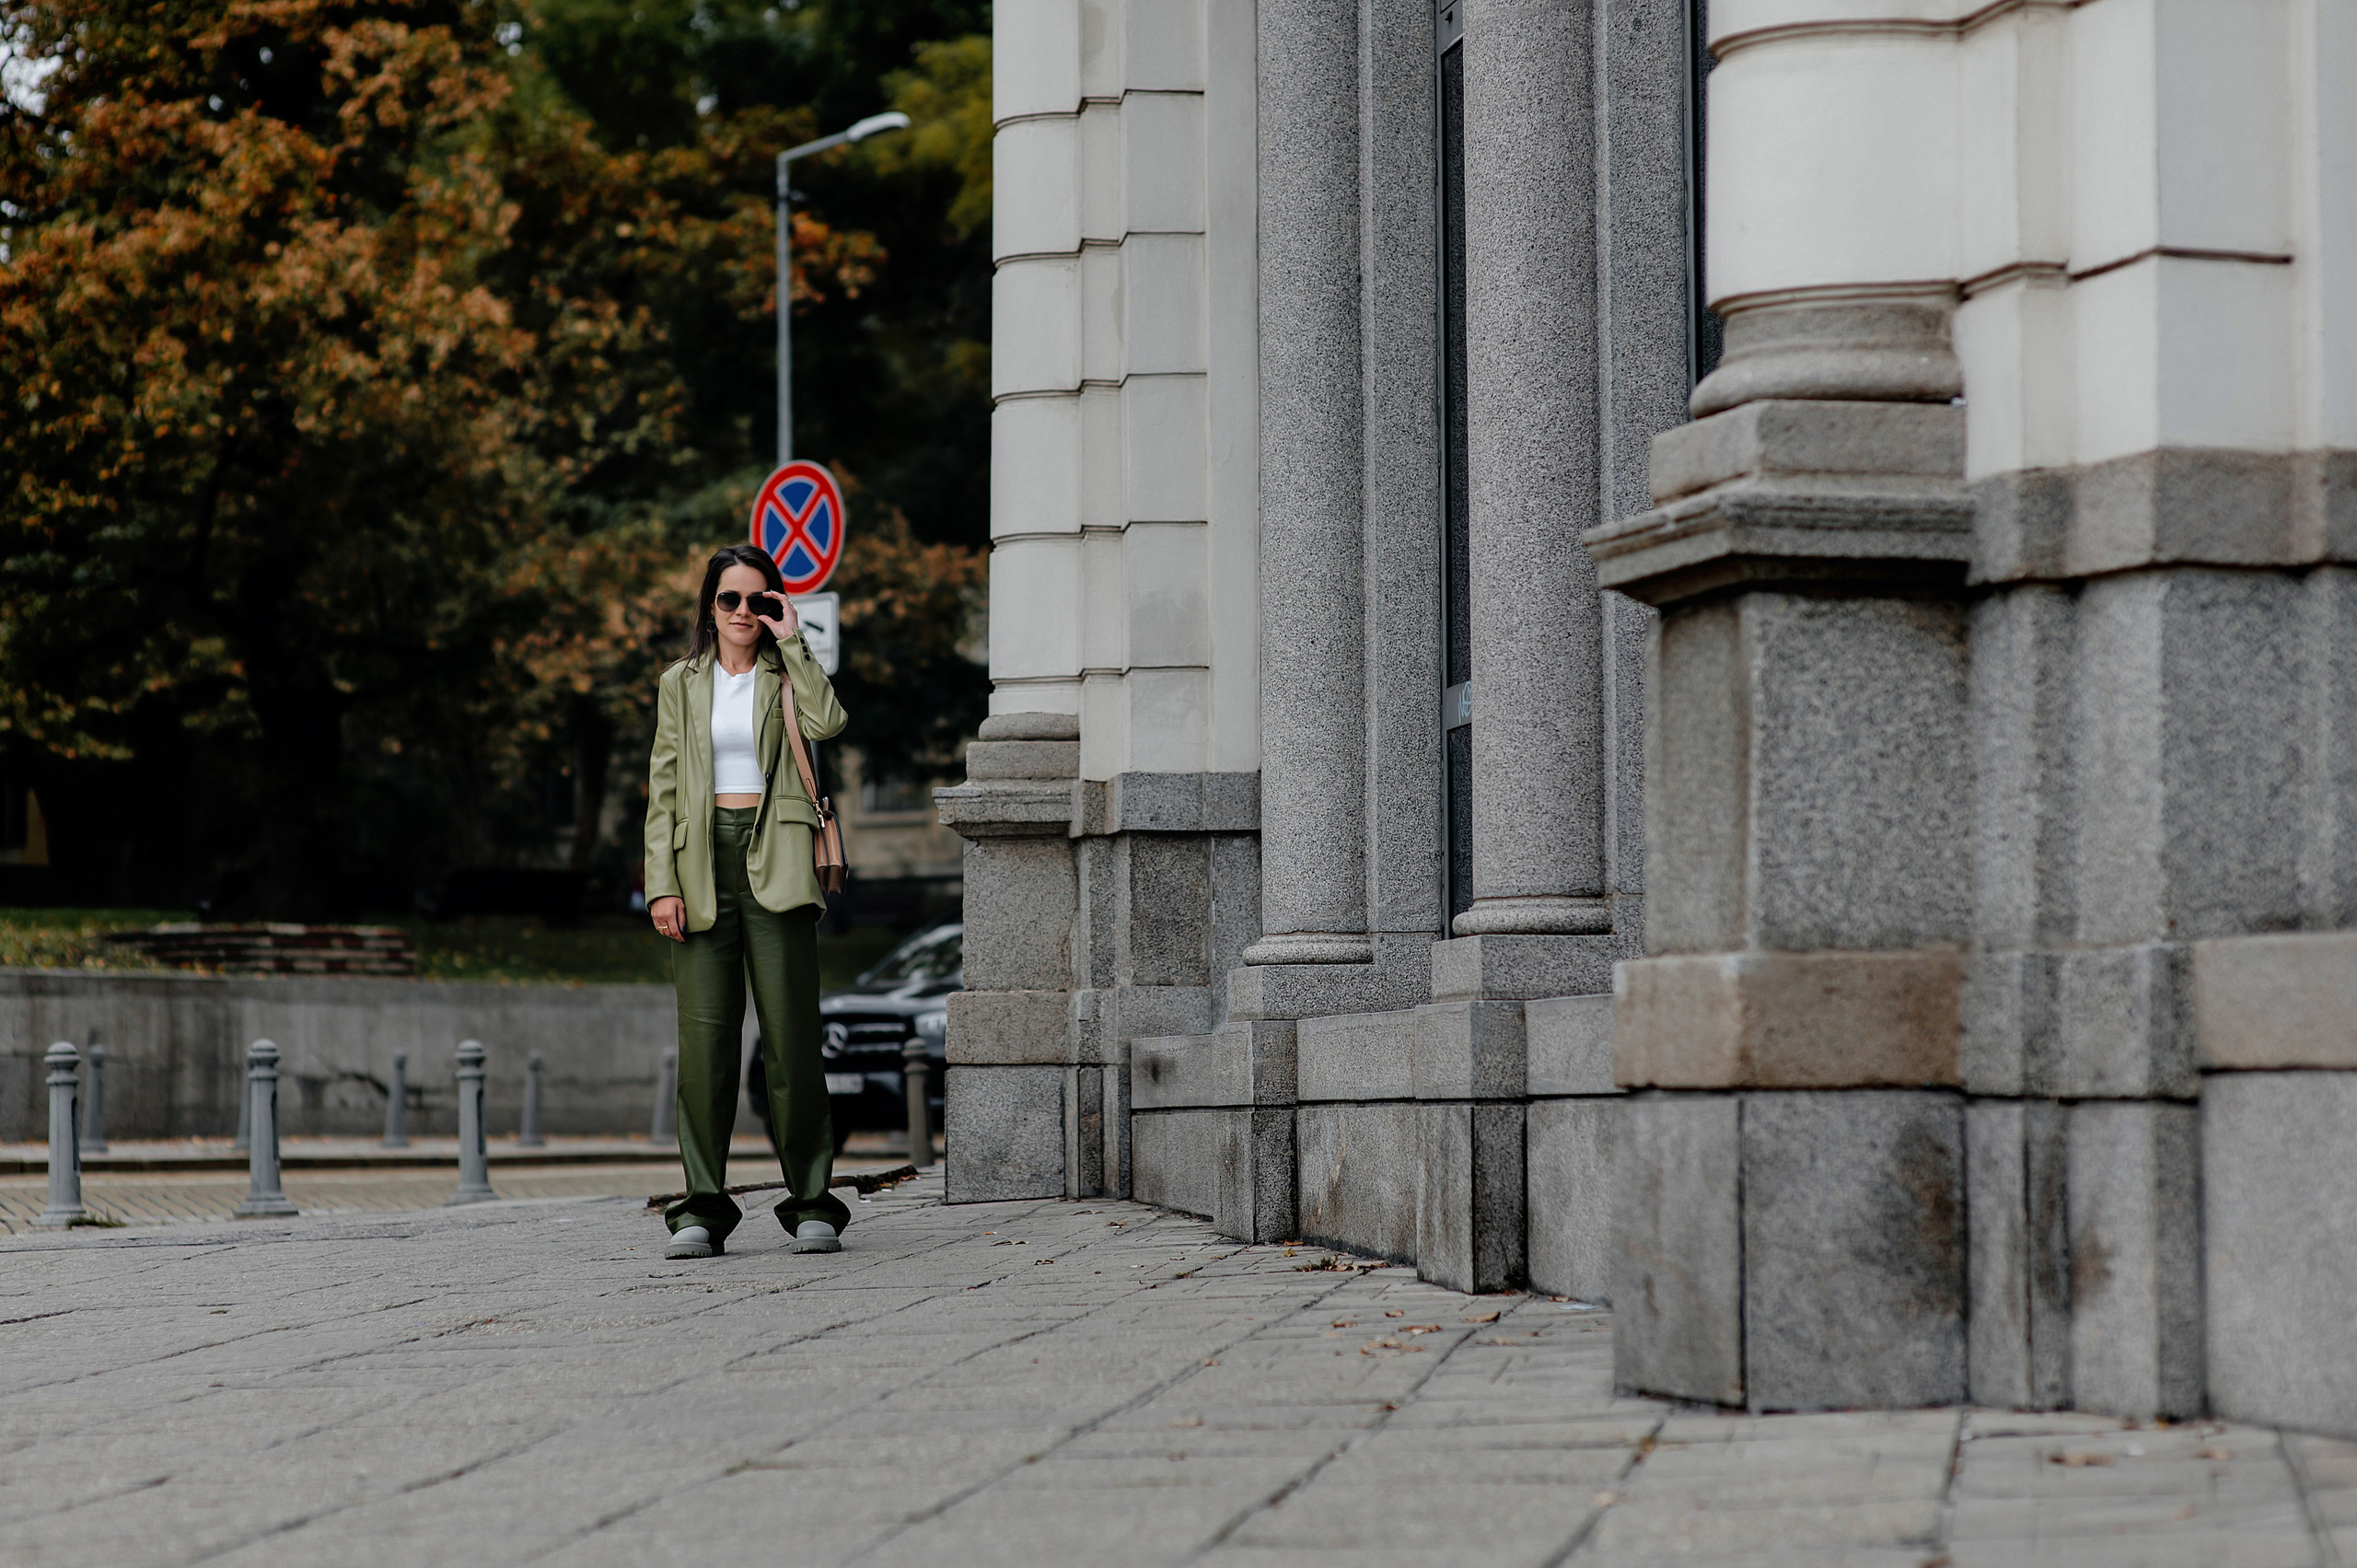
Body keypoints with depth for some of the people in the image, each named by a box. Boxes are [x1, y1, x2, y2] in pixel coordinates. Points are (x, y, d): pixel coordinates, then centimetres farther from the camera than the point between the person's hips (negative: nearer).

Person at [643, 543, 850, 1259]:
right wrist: (662, 884, -1)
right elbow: (663, 790, 10)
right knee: (704, 1038, -5)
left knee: (791, 1036, -5)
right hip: (702, 864, 1)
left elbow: (826, 721, -12)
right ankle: (702, 1208, -2)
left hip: (774, 866, -1)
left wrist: (791, 642, -5)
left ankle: (811, 1204, -1)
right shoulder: (682, 683, 14)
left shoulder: (787, 675, 11)